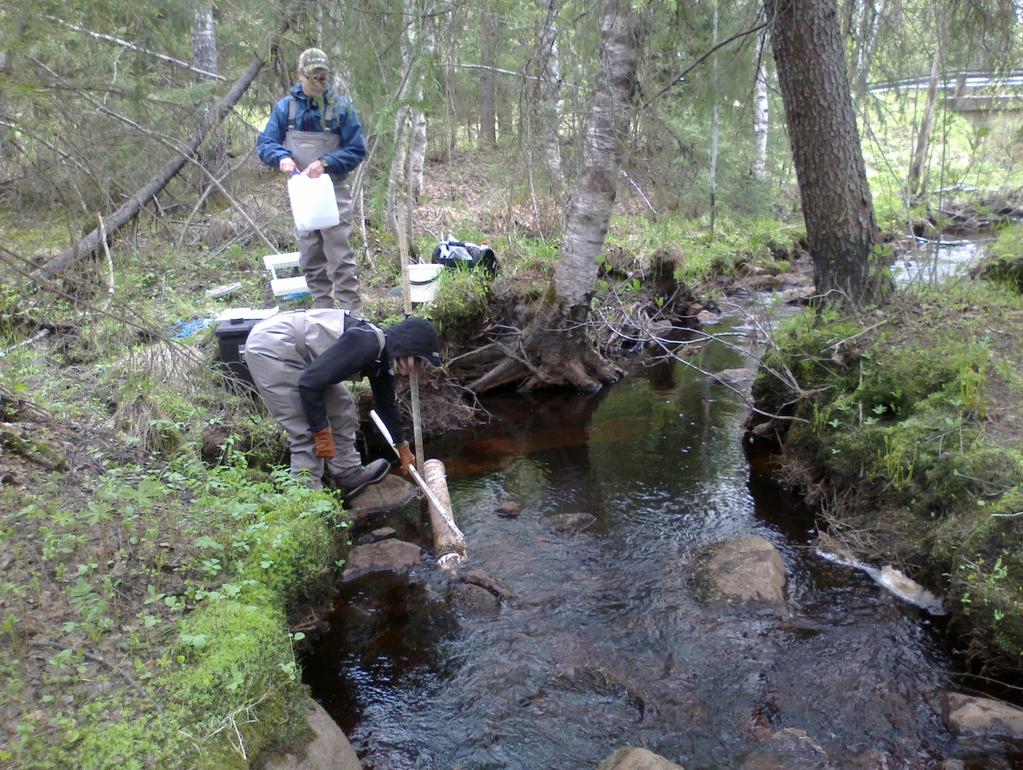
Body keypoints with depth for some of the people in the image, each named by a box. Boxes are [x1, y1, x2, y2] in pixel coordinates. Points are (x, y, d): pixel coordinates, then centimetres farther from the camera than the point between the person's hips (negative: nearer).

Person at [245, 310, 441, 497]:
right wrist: (323, 433, -18)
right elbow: (310, 383, -27)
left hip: (296, 350, 10)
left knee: (341, 407, 13)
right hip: (271, 347, -10)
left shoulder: (382, 355, 6)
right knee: (307, 431, -9)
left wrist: (403, 448, 33)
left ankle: (348, 475, 26)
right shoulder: (365, 344, -24)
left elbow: (387, 403, 23)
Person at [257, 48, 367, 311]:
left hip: (333, 192, -4)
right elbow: (264, 144, 5)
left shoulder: (341, 107, -3)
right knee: (310, 258, 10)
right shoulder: (285, 107, 5)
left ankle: (352, 314, -4)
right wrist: (281, 157, -17)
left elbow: (357, 150, -3)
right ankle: (323, 310, 21)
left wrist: (325, 163, -18)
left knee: (340, 255, -8)